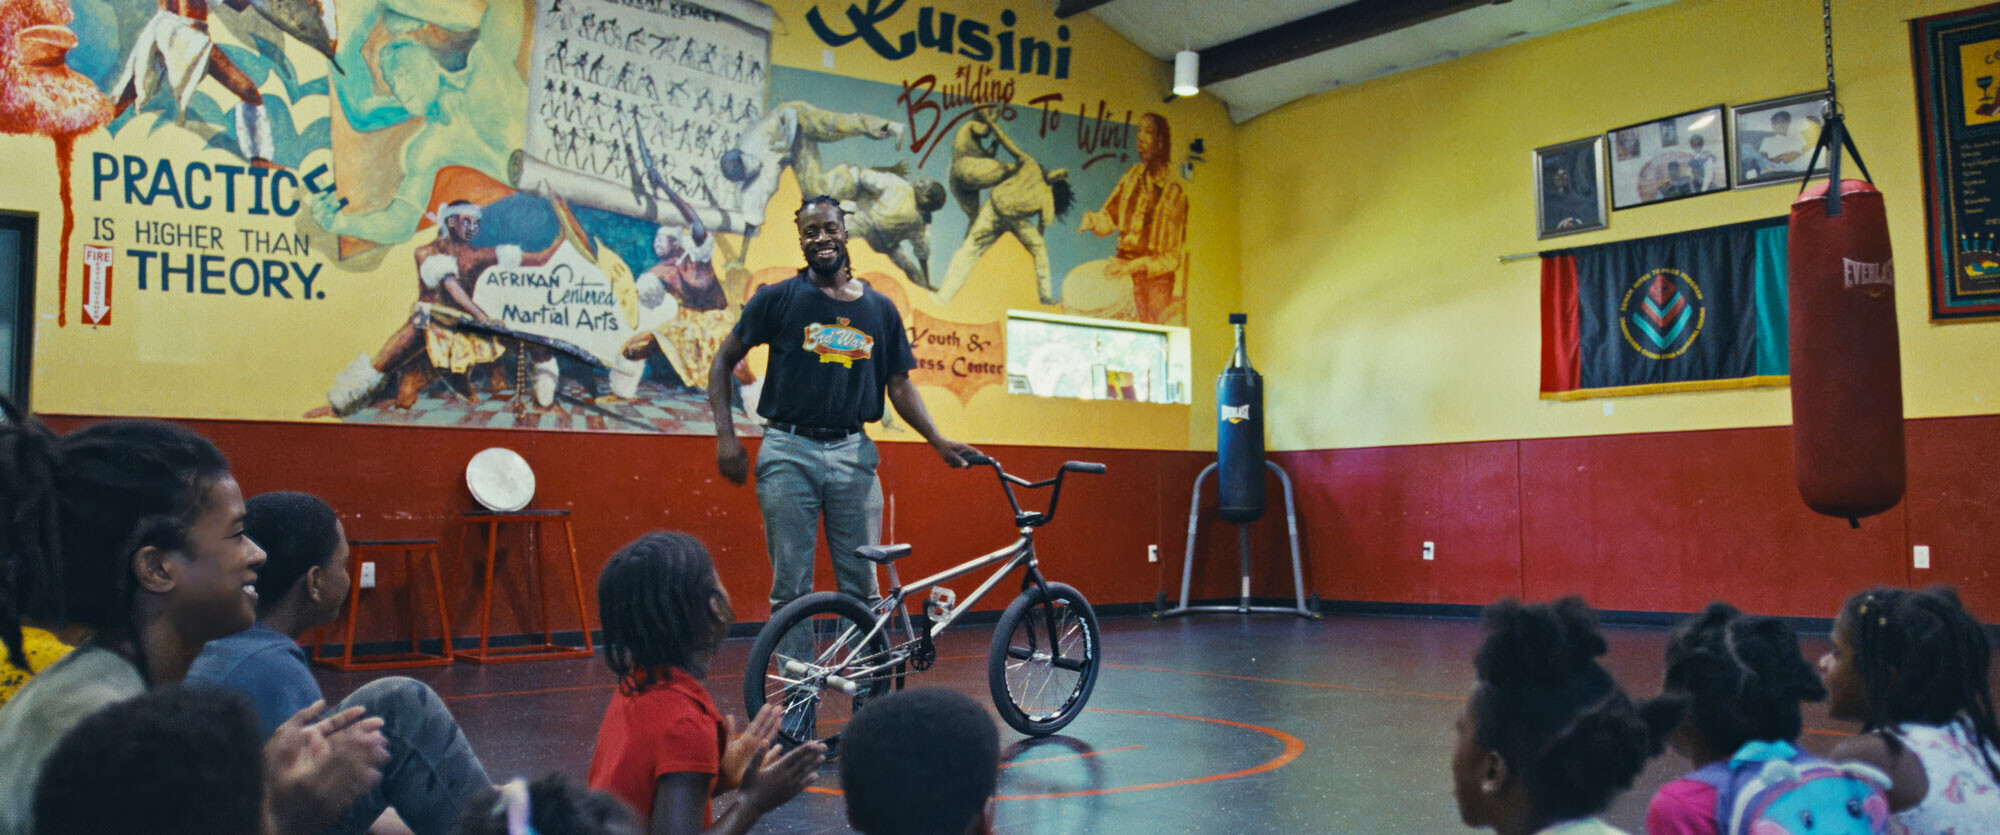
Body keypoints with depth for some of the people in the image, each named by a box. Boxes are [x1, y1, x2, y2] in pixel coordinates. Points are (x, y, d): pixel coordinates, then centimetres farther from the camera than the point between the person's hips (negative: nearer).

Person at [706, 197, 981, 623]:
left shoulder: (880, 308, 10)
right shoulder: (777, 298, 3)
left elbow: (899, 383, 14)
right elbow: (723, 361, 7)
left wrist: (937, 440, 1)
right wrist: (726, 436, -4)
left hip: (853, 453, 2)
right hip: (789, 453, -2)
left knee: (863, 587, 2)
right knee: (791, 590, 0)